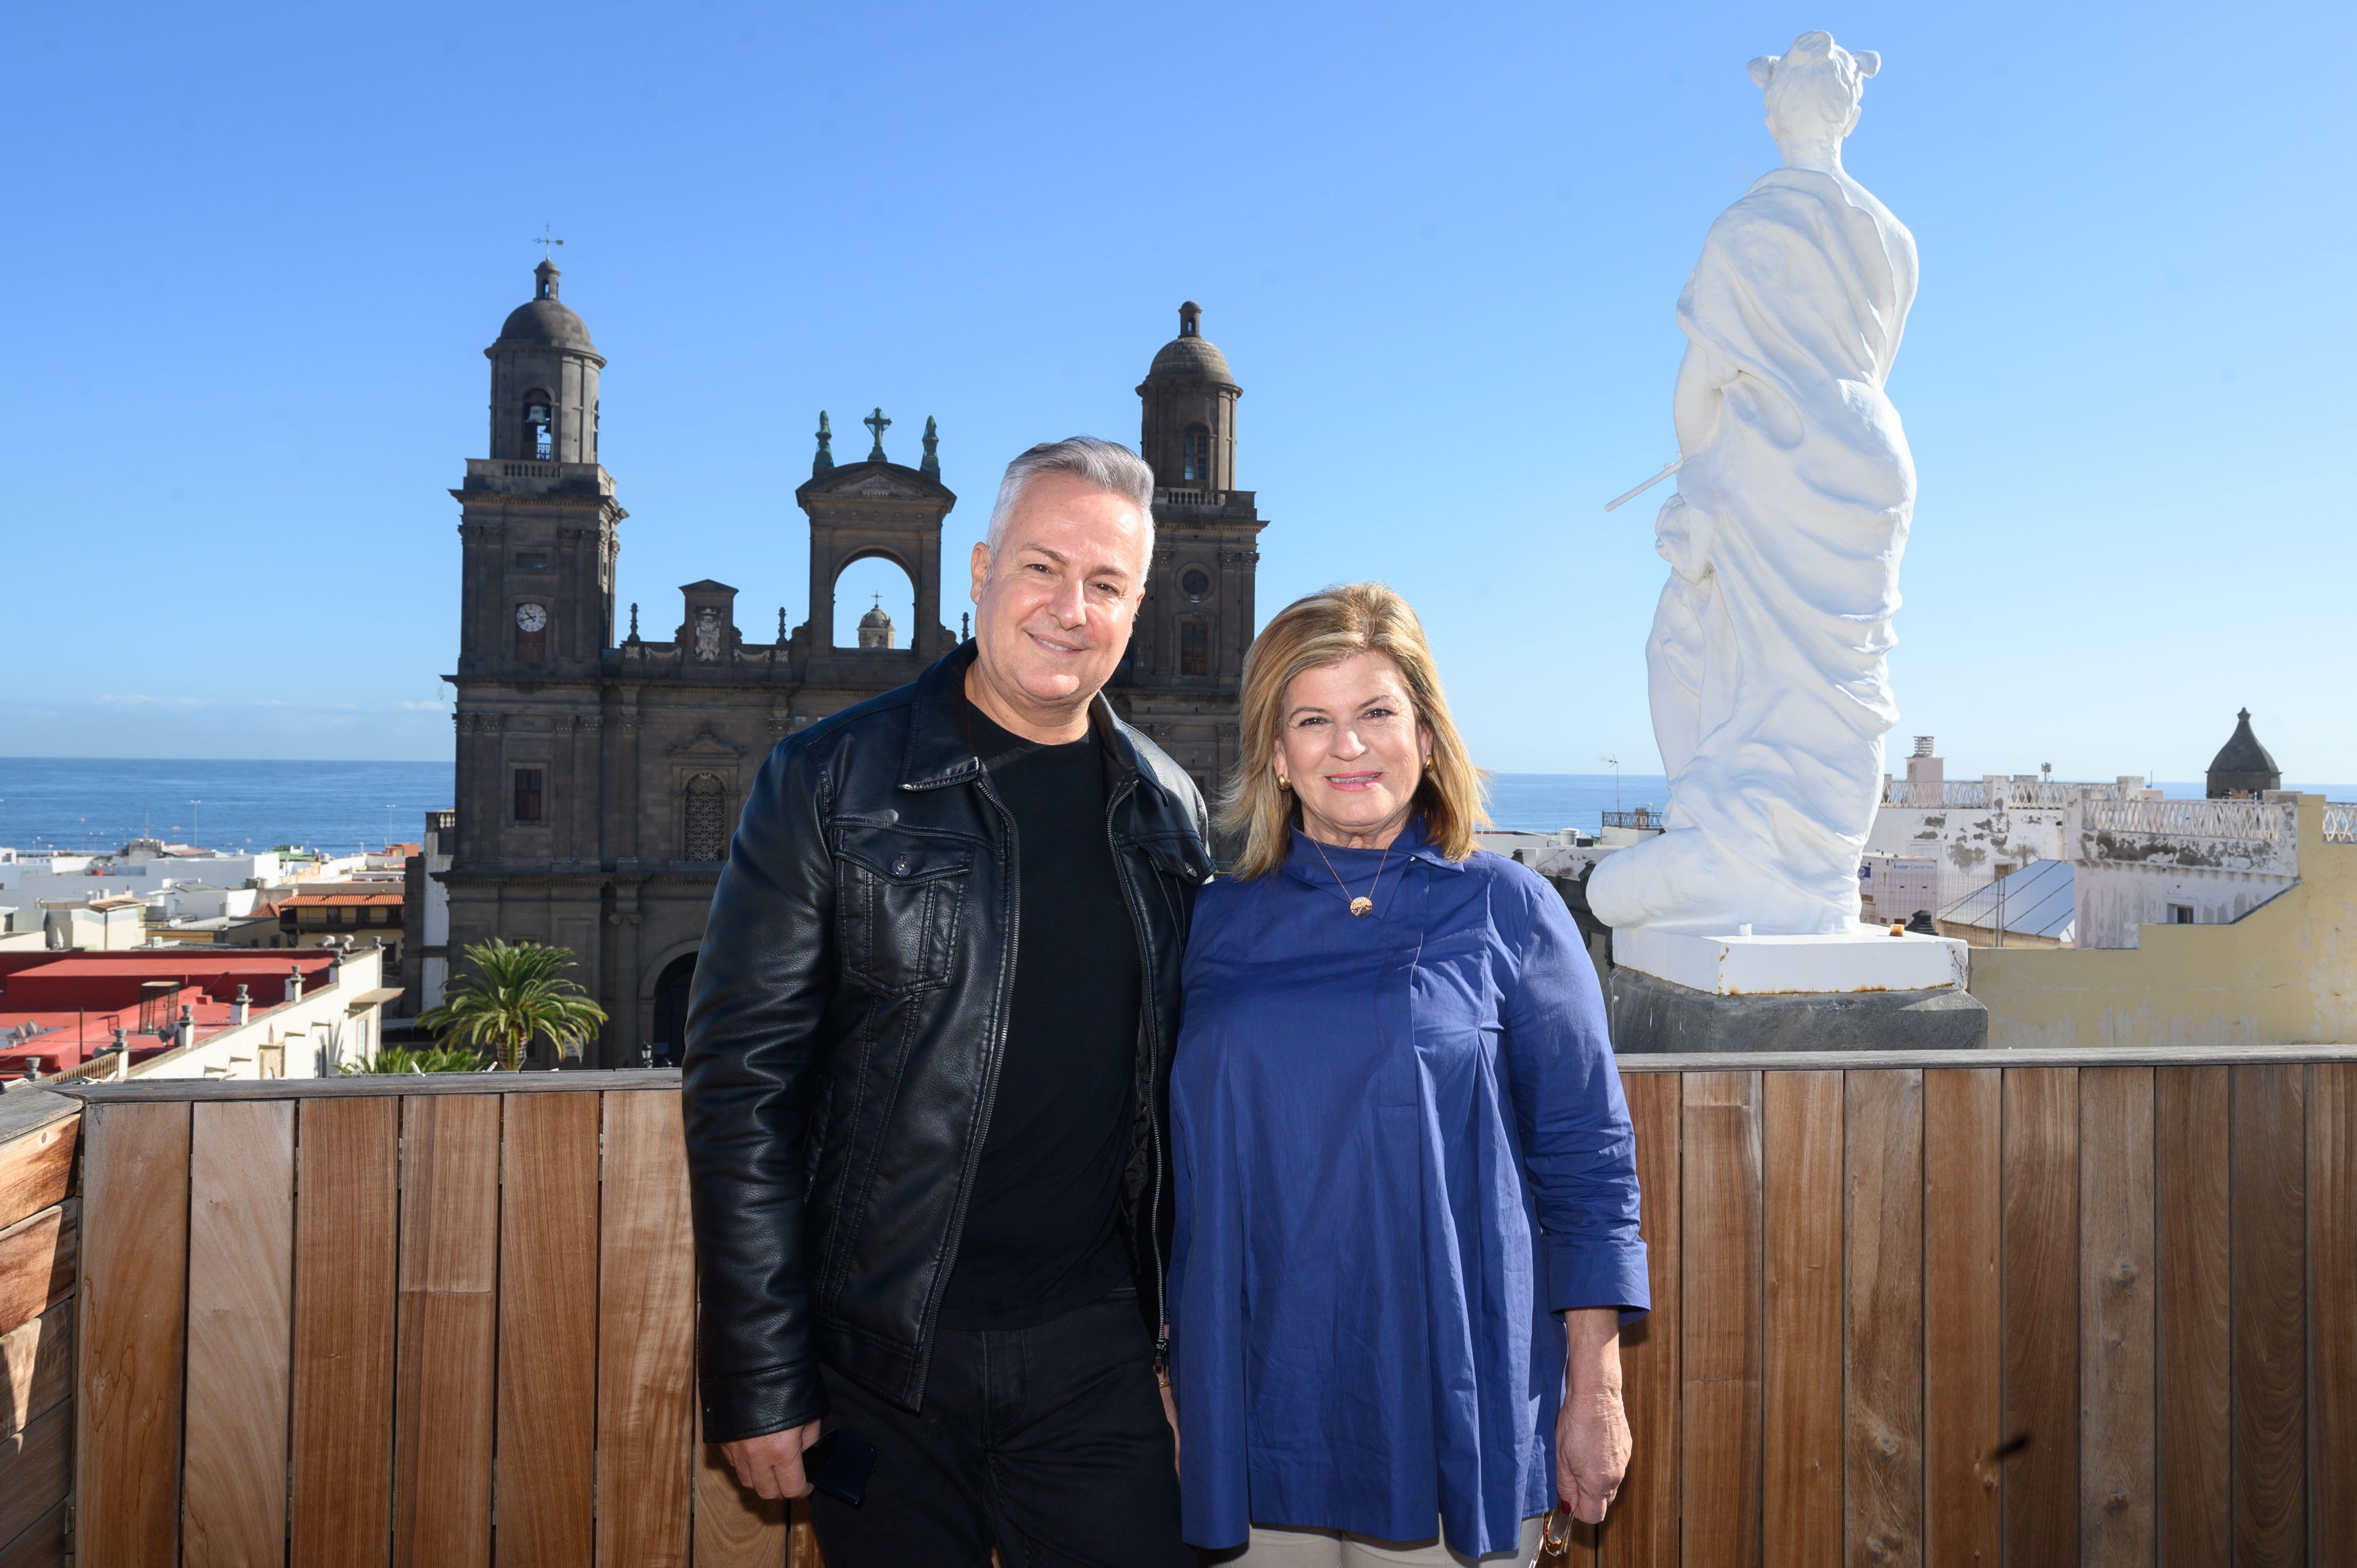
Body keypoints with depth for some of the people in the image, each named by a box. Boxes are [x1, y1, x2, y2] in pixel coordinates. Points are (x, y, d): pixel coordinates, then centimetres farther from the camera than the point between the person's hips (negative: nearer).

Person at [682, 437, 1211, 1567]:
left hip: (1093, 1349, 3)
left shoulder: (1168, 811, 5)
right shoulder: (827, 783, -8)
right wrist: (758, 1384, -10)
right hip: (881, 1361, -2)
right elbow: (740, 1084, -9)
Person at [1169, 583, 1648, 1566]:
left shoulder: (1507, 912, -2)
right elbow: (1176, 1159, 9)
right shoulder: (1215, 923, 4)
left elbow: (1588, 1161, -1)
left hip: (1452, 1411, -2)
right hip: (1257, 1409, 2)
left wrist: (1595, 1394, -3)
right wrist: (1173, 1380, 9)